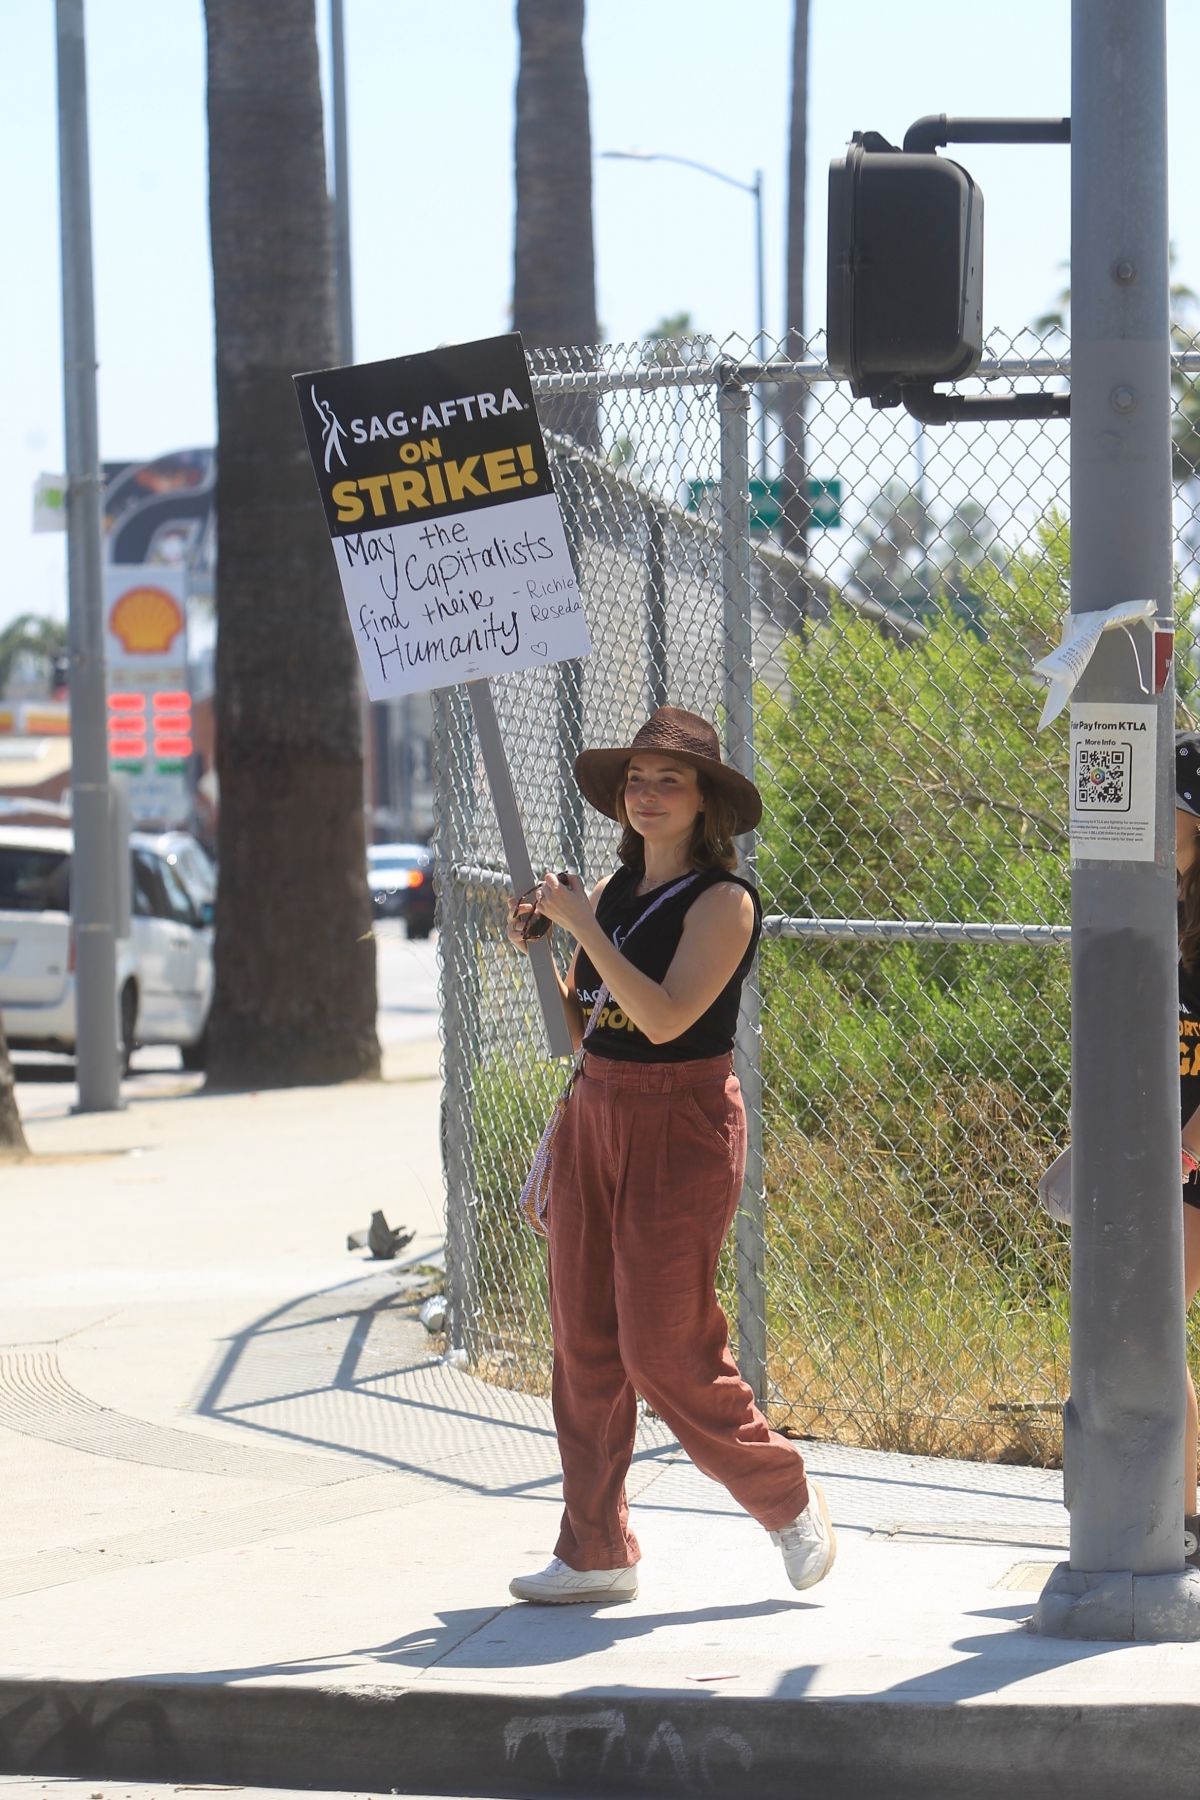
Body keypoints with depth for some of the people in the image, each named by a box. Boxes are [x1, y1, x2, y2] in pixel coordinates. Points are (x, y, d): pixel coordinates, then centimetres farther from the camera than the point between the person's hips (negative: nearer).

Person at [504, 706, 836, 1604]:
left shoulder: (723, 902, -11)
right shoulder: (610, 894, 10)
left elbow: (665, 1017, -24)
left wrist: (581, 925, -21)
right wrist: (538, 948, 0)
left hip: (681, 1125, -7)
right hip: (595, 1115, 7)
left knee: (664, 1351, -6)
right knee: (584, 1343, 6)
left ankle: (789, 1498, 14)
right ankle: (597, 1552, 13)